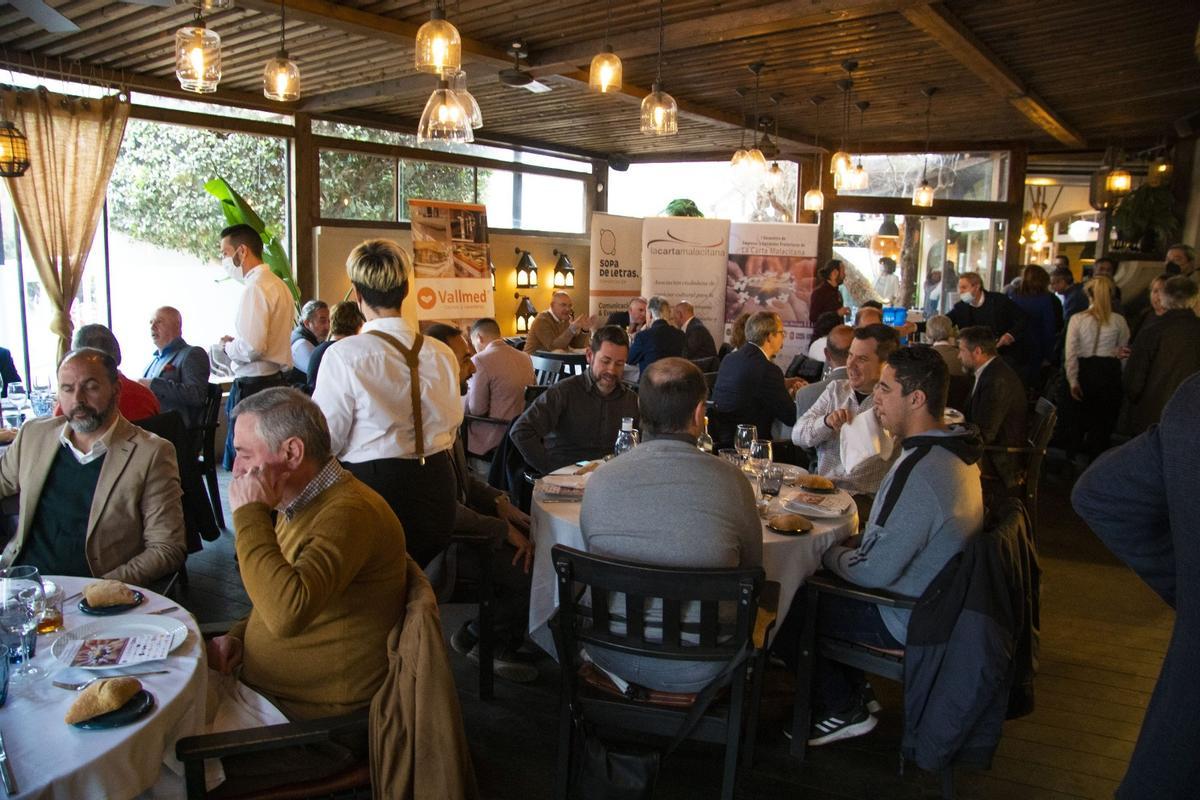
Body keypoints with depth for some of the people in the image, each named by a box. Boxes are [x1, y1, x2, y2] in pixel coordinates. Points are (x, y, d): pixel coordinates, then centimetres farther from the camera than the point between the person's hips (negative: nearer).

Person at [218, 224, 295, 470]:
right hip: (277, 380, 9)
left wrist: (227, 346, -2)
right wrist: (235, 344, 13)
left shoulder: (255, 288, -14)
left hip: (254, 386, -9)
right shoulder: (278, 284, 14)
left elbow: (251, 347, -21)